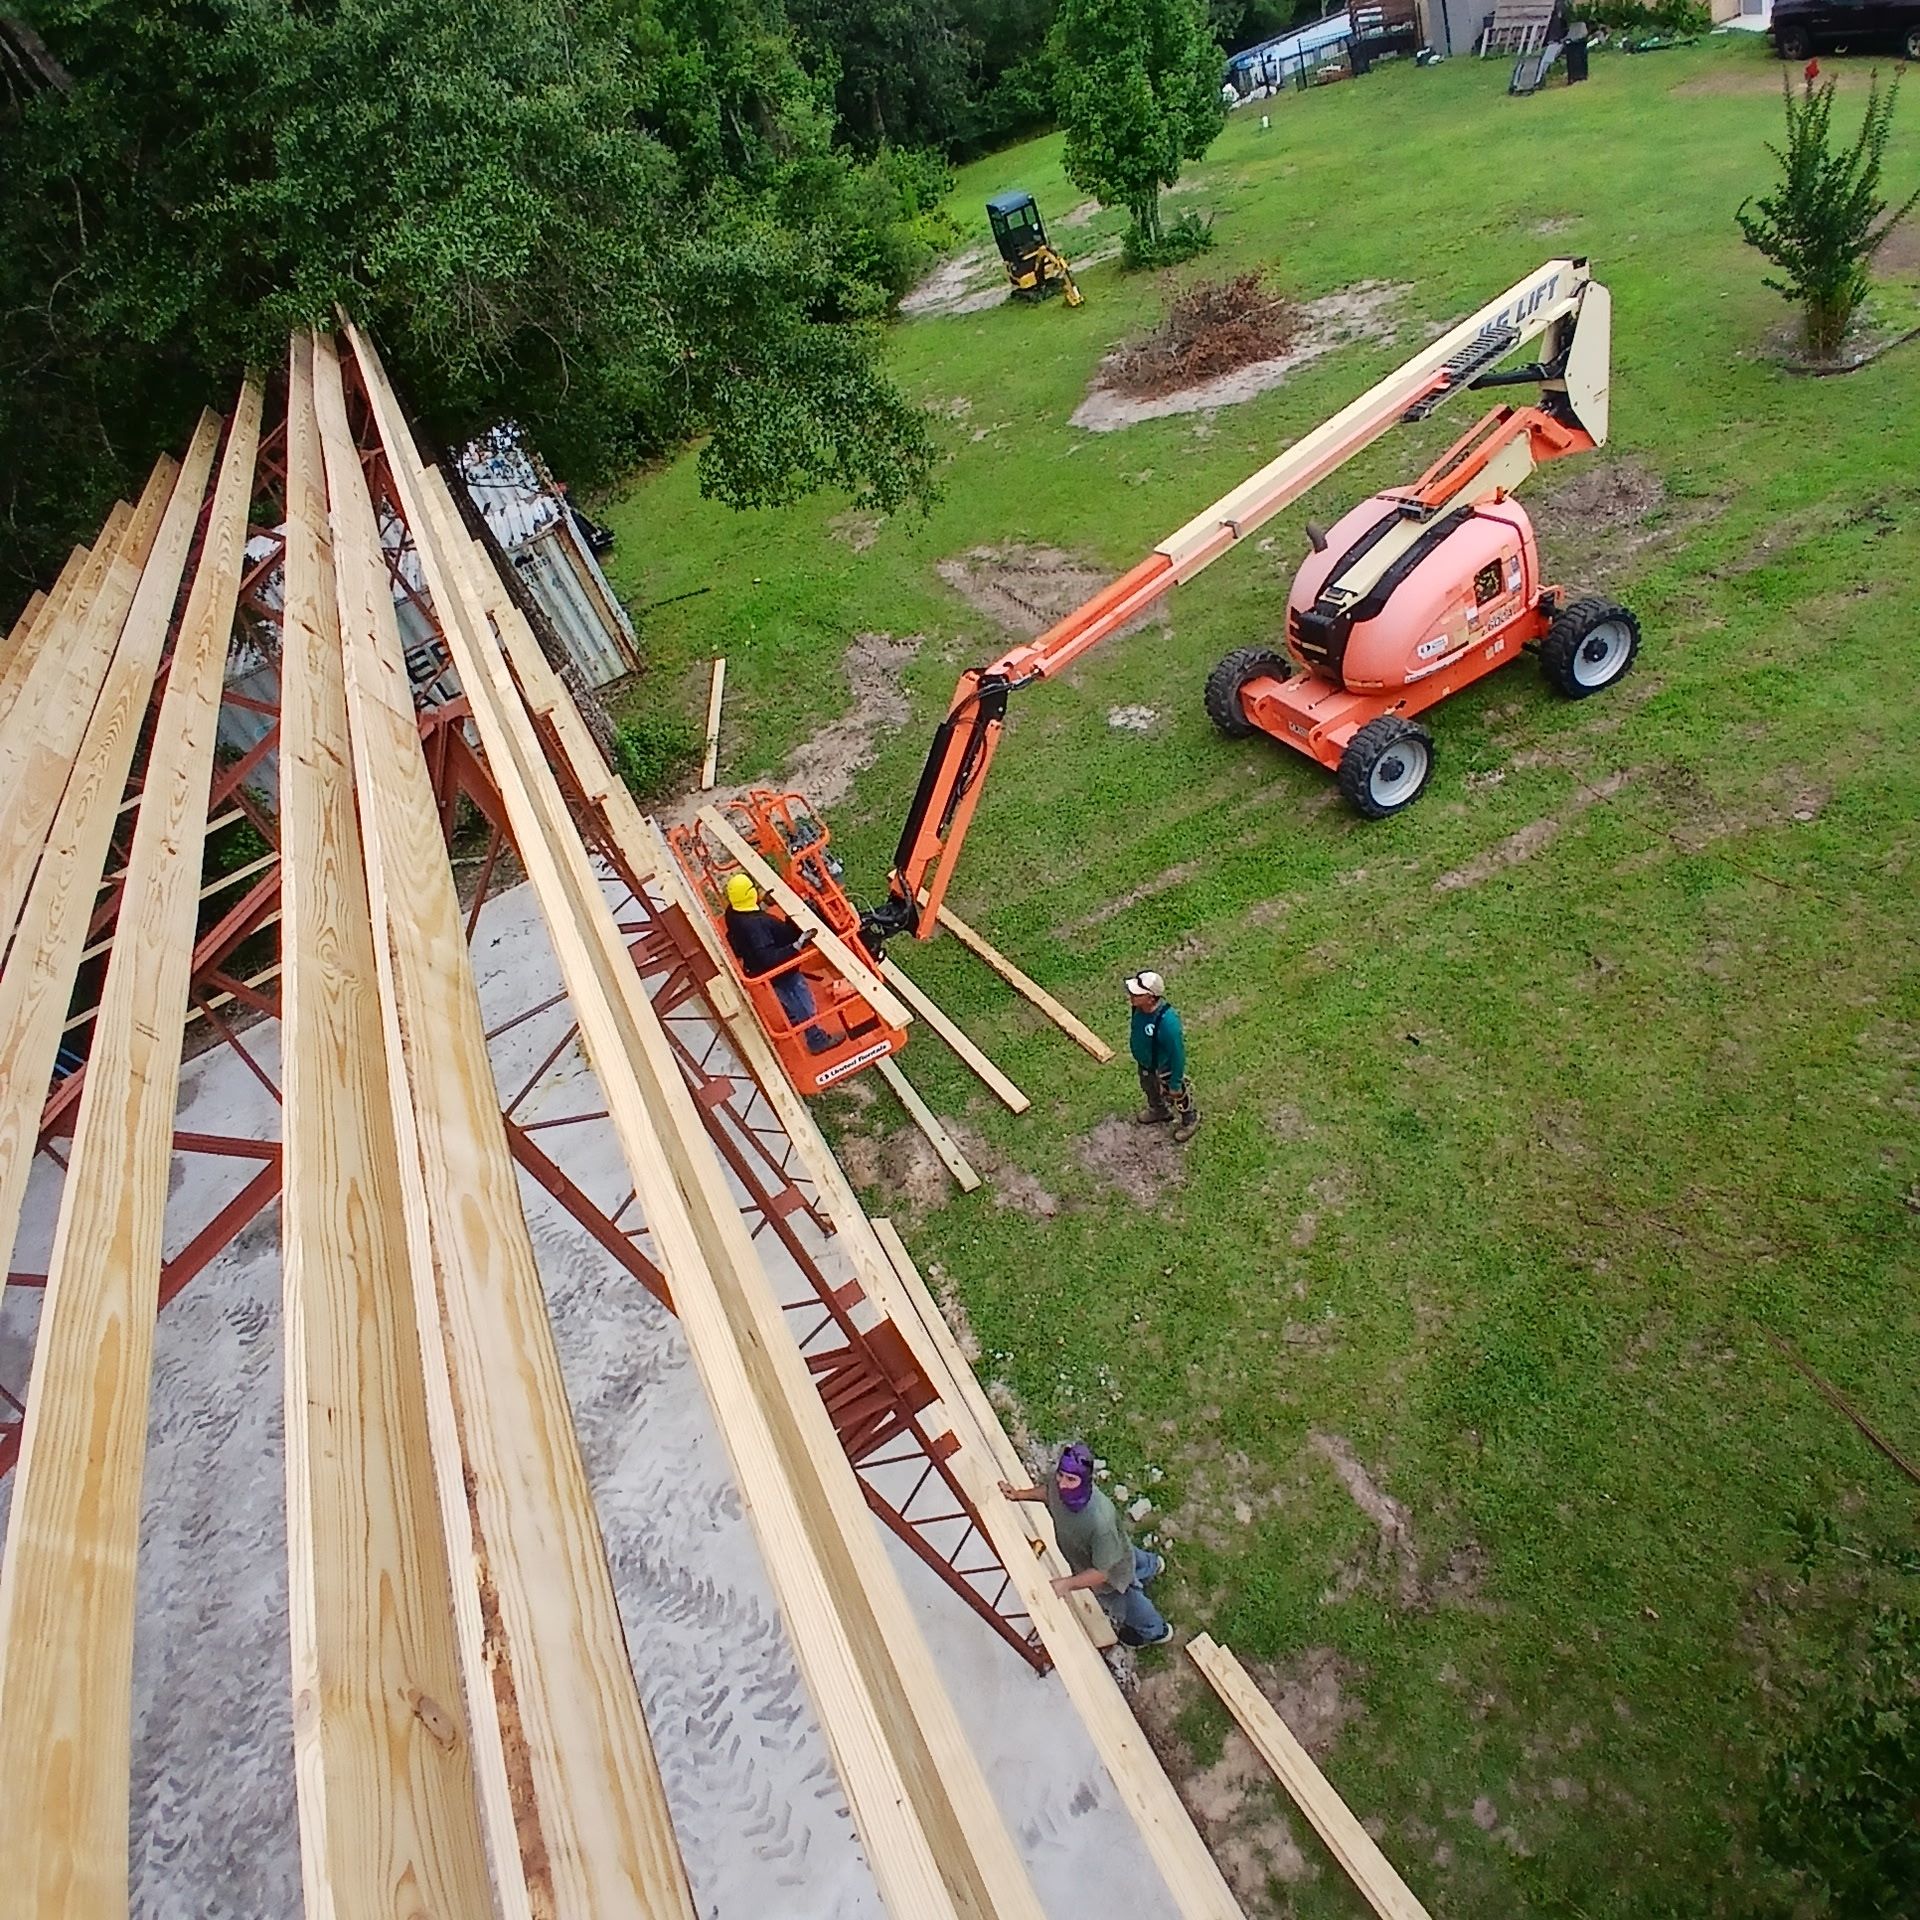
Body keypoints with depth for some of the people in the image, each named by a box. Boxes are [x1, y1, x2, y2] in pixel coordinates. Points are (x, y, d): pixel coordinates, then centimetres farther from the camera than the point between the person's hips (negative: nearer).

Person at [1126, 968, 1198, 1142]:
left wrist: (1175, 1084, -19)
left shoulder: (1167, 1022, -45)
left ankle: (1190, 1120, 54)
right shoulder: (1139, 1008, -25)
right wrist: (1134, 1042, 17)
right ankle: (1158, 1111, 65)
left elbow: (1178, 1055, -30)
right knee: (1150, 1089, 34)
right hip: (1144, 1063, 6)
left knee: (1177, 1095, 24)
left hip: (1164, 1069, -6)